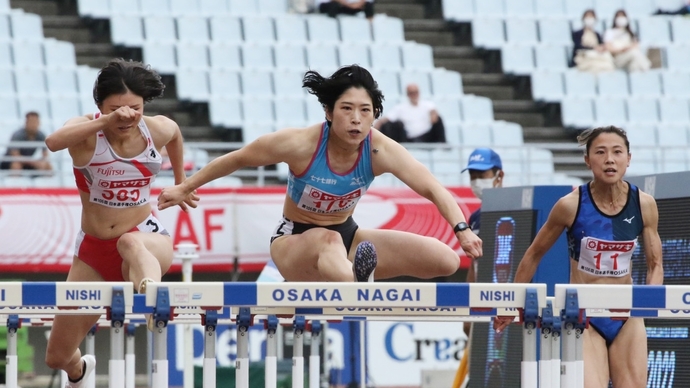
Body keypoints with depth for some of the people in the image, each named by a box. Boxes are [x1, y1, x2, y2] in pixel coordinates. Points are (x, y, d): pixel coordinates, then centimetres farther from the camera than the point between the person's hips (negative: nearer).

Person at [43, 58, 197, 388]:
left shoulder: (159, 129, -4)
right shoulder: (87, 131, -13)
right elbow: (54, 142, -39)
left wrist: (181, 182, 32)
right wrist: (106, 121, -49)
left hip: (148, 239, -1)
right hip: (93, 250, 1)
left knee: (131, 243, -42)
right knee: (57, 356, 8)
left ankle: (150, 287, -75)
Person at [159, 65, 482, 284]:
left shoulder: (380, 150, -19)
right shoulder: (299, 144, -24)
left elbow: (432, 189, -24)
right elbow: (237, 159, -9)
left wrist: (462, 229, -41)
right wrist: (185, 189, 0)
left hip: (347, 237, 5)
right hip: (295, 243, -4)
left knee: (445, 260, -13)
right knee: (329, 242, -44)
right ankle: (353, 287, -80)